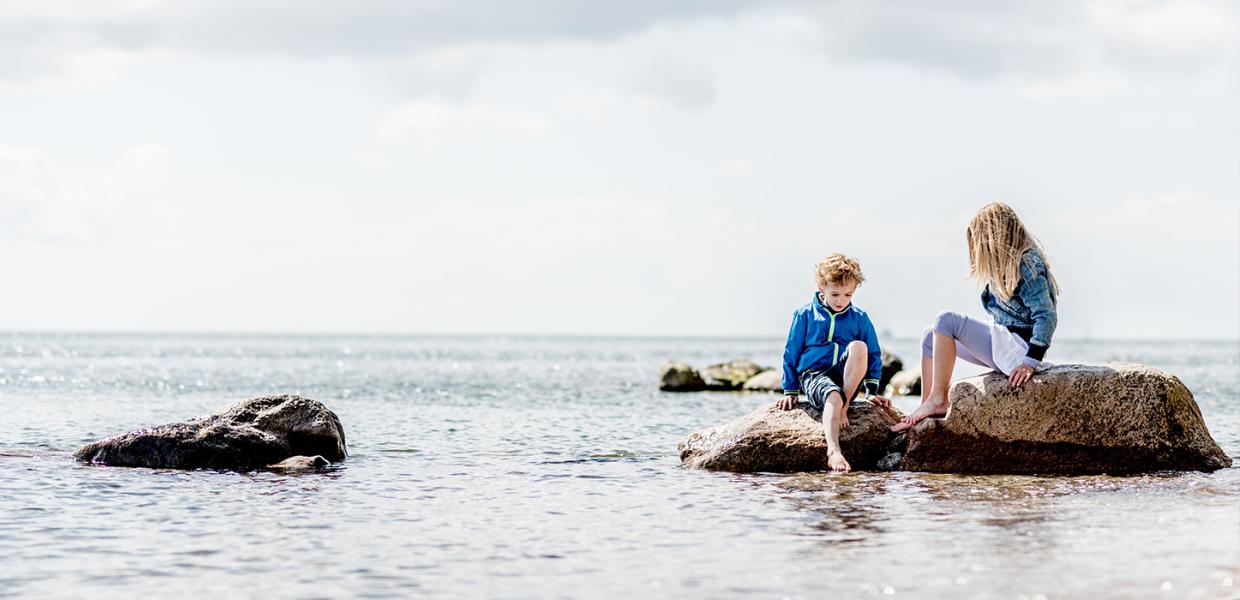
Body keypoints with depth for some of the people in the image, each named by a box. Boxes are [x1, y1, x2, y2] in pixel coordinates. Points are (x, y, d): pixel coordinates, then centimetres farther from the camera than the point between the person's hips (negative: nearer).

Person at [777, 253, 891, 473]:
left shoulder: (859, 318, 13)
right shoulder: (805, 315, 8)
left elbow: (874, 356, 17)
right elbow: (791, 354, 12)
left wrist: (872, 391, 7)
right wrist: (790, 391, 8)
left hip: (848, 376, 2)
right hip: (814, 373, -2)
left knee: (858, 347, -32)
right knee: (833, 396, -39)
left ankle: (843, 407, -26)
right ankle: (833, 451, -60)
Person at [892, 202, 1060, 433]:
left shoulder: (1027, 265, -17)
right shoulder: (1009, 264, 11)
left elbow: (1047, 316, -24)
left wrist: (1031, 362, -28)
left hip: (1017, 347, -10)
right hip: (1002, 341, 10)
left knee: (946, 321, -20)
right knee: (931, 336, 9)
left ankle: (937, 401, -17)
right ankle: (926, 409, -1)